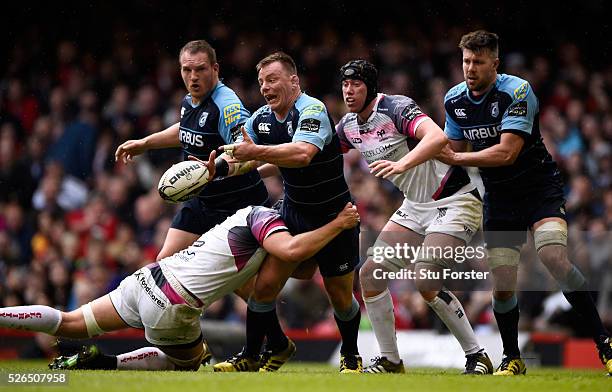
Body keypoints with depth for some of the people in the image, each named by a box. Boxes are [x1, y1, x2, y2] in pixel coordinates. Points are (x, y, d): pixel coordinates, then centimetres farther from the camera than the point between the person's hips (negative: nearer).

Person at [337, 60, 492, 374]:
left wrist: (403, 164, -53)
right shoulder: (349, 125, 3)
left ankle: (477, 357, -8)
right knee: (370, 275, 0)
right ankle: (389, 361, 12)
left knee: (426, 281, -21)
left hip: (455, 200, -9)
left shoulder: (396, 108, -21)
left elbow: (437, 137, -39)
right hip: (415, 206, 9)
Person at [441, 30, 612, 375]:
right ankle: (513, 360, 17)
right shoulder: (454, 100, 1)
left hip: (540, 187, -5)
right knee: (502, 284, -2)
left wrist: (456, 158, -20)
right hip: (499, 197, 5)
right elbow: (455, 151, 17)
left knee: (554, 258, -26)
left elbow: (507, 152, -25)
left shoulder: (518, 91, -19)